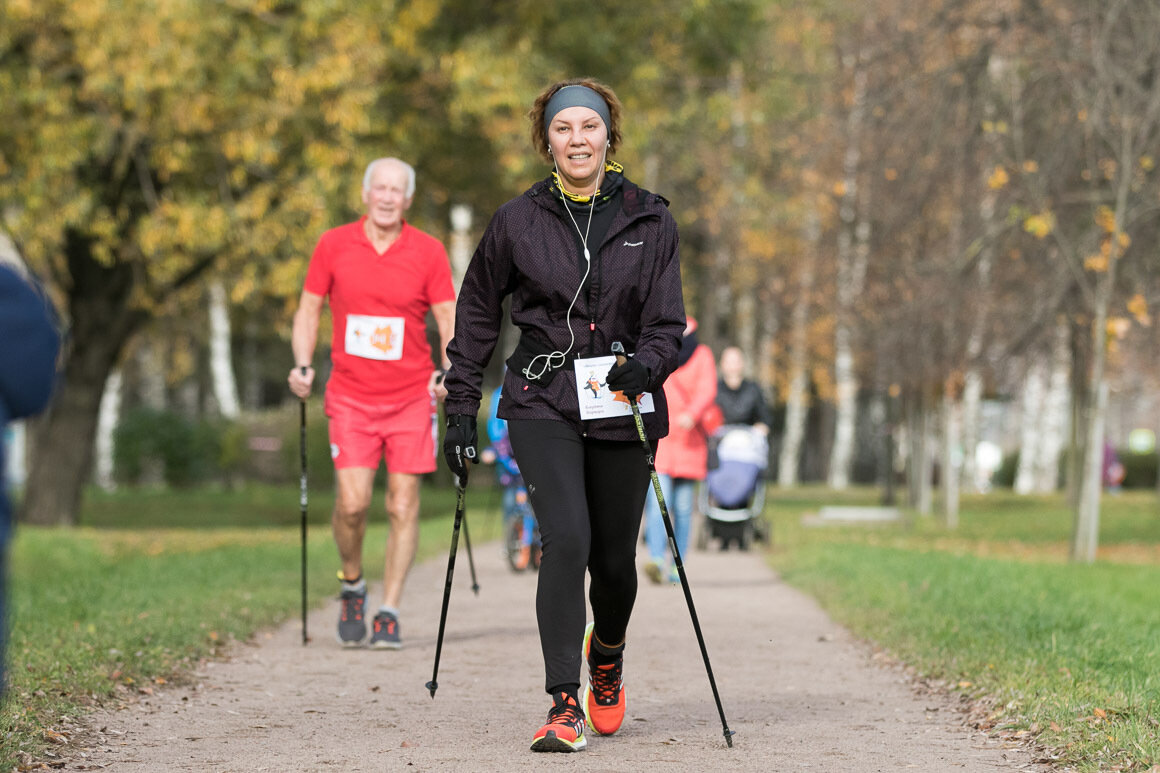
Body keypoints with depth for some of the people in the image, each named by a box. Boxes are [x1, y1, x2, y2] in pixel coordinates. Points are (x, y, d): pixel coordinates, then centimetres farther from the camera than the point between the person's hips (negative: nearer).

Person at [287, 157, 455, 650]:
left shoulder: (428, 252, -1)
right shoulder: (334, 245, 2)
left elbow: (448, 319, 1)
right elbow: (309, 309, 10)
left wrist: (448, 373, -16)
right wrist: (302, 365, -5)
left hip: (411, 397, 0)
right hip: (350, 396, 0)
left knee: (403, 506, -1)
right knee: (352, 501, -12)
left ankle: (389, 613, 7)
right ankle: (352, 584, 16)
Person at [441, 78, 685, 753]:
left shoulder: (650, 221, 2)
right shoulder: (517, 222, 1)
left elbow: (667, 321, -1)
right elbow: (476, 316, 11)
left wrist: (646, 365, -23)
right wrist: (461, 410, 8)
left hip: (621, 405, 1)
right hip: (543, 402, -1)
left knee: (615, 557, 7)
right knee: (566, 540, -19)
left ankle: (606, 657, 40)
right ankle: (564, 703, -15)